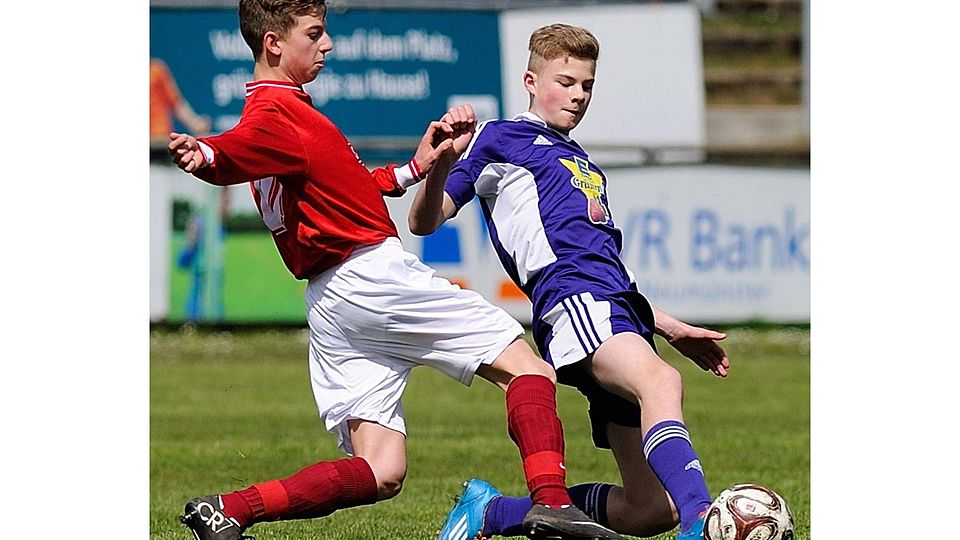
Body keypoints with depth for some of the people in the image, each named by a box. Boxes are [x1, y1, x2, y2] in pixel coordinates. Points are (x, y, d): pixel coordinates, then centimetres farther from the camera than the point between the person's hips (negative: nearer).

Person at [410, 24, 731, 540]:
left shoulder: (583, 164, 34)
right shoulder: (500, 139, 12)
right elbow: (424, 221, 3)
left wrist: (671, 328, 35)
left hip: (618, 307, 8)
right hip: (571, 302, -8)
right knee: (660, 380, -39)